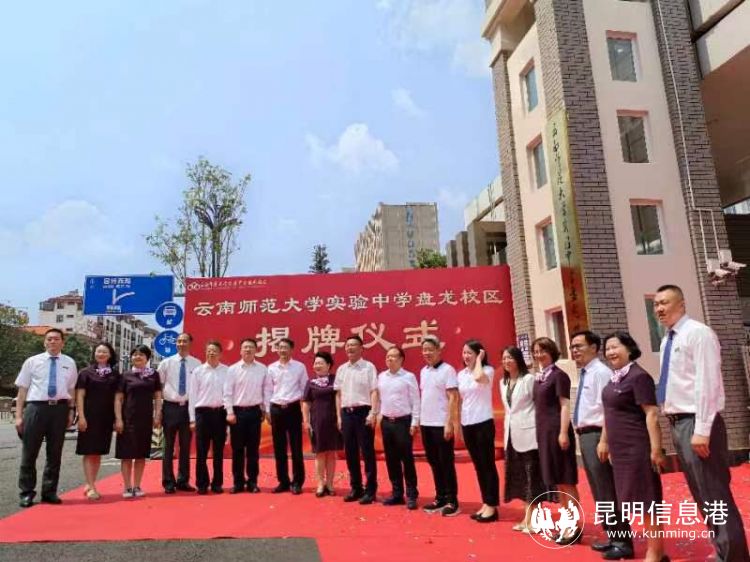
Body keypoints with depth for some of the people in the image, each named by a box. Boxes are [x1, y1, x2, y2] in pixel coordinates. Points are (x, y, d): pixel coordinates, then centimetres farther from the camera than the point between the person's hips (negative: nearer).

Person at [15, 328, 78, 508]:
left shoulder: (69, 363, 8)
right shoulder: (32, 362, 4)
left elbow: (71, 390, 9)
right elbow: (22, 390, 3)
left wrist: (71, 411, 1)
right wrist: (19, 415, -1)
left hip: (60, 408, 2)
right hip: (36, 407, -1)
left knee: (55, 453, 10)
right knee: (30, 452, 4)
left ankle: (49, 491, 23)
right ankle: (27, 493, 17)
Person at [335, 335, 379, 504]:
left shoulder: (368, 367, -3)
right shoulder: (341, 369, 12)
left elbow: (374, 392, -8)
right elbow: (338, 394, 14)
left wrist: (373, 413, -16)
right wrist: (339, 416, 10)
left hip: (363, 412, -5)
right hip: (347, 413, 5)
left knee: (367, 452, 0)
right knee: (350, 452, 11)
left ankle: (370, 490, 10)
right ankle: (355, 488, 23)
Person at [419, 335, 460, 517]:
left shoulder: (447, 370, -10)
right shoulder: (423, 371, 11)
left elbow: (453, 398, -13)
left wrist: (449, 423, -17)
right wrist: (419, 420, 12)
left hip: (441, 424, -7)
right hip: (426, 424, 7)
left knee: (446, 463, 1)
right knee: (434, 463, 13)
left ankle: (452, 501, 11)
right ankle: (440, 498, 23)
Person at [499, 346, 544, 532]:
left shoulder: (529, 379, -10)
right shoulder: (503, 382, 12)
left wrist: (538, 429, -14)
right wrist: (507, 429, 13)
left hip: (528, 433, -8)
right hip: (511, 433, 8)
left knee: (531, 475, 0)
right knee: (519, 476, 13)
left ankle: (532, 519, 8)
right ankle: (527, 517, 23)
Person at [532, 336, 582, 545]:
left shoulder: (559, 375, -10)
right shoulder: (539, 377, 12)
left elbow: (565, 405, -14)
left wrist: (563, 432, -19)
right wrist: (540, 431, 16)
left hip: (557, 430, -8)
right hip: (543, 431, 8)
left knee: (566, 480, -1)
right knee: (556, 481, 14)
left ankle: (575, 526, 7)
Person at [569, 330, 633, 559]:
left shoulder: (601, 372, -13)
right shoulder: (583, 374, 14)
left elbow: (608, 409, -19)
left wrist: (604, 440, -22)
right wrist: (580, 434, 15)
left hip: (596, 435, -10)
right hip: (585, 435, 10)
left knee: (608, 492, -1)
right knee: (599, 492, 18)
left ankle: (622, 542, 10)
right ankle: (612, 537, 30)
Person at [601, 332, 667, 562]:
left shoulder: (638, 376, -15)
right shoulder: (615, 378, 10)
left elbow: (652, 414, -19)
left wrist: (656, 449, -21)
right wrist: (605, 441, 20)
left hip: (637, 447, -9)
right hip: (620, 449, 9)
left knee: (646, 500, 0)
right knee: (636, 500, 14)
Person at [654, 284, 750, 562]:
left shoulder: (698, 333, -12)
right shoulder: (667, 340, 14)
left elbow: (707, 383, -18)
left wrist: (701, 430, -21)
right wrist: (677, 426, 14)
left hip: (695, 423, -9)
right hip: (677, 423, 9)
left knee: (715, 494, -2)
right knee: (701, 495, 17)